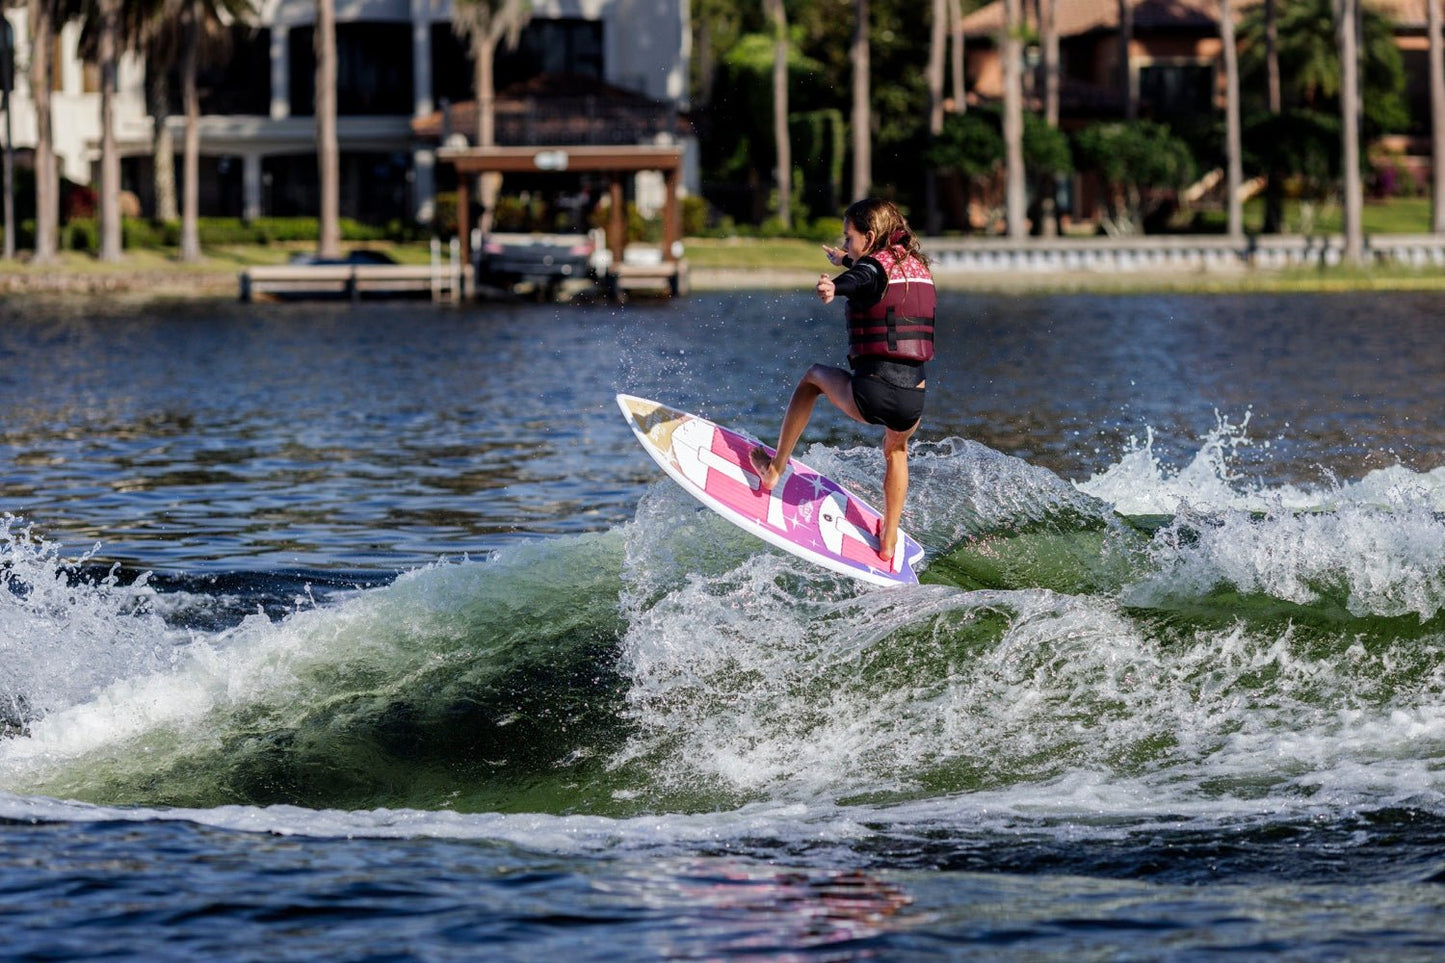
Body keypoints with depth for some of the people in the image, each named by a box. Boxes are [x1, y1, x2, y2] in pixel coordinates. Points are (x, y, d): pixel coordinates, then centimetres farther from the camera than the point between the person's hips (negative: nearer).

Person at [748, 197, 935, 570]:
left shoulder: (873, 266, -5)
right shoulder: (917, 266, 16)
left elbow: (856, 281, -32)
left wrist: (833, 287, -54)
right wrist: (848, 261, 59)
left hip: (871, 395, -6)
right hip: (913, 403, 6)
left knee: (814, 376, 27)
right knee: (896, 448, 40)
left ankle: (774, 470, 33)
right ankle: (889, 546, 41)